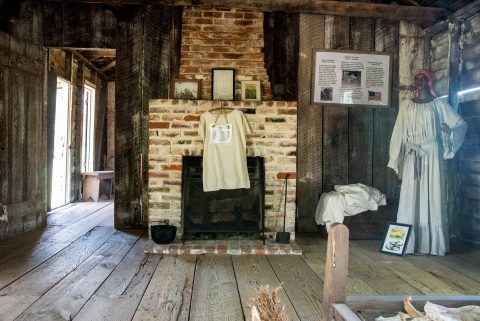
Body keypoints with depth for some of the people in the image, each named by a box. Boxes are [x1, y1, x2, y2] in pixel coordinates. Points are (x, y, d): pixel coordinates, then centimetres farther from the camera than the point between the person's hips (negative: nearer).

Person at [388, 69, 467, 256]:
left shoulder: (439, 104, 4)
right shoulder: (406, 105, 9)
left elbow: (461, 124, 7)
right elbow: (399, 133, 7)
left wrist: (449, 144, -10)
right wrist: (396, 160, 4)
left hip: (431, 154, -1)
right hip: (411, 155, 2)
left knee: (432, 197, -1)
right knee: (409, 199, 0)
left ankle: (432, 244, 6)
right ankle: (407, 243, 5)